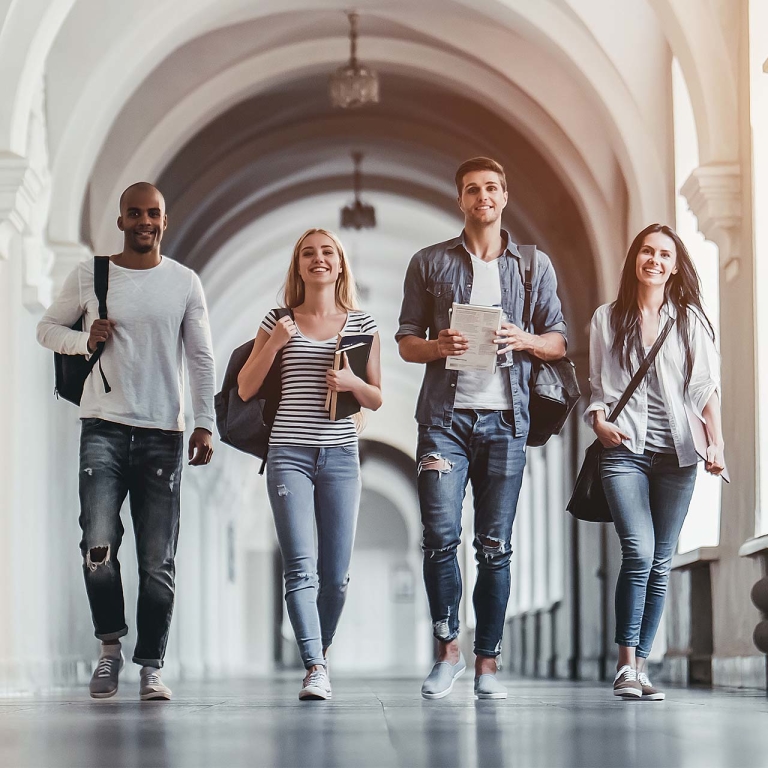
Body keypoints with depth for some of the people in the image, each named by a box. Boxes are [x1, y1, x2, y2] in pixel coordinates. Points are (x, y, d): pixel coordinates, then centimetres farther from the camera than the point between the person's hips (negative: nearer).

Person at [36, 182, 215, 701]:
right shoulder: (89, 276, 6)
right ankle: (110, 646, 6)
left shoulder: (185, 283, 6)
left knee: (158, 561, 0)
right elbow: (48, 328, 15)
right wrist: (85, 339, -5)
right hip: (104, 428, 0)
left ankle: (151, 666, 7)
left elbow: (202, 359, 8)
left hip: (163, 433, 0)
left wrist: (205, 424, -1)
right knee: (99, 545, -15)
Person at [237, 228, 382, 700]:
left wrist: (352, 383, -9)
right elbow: (246, 390, 6)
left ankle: (321, 653, 24)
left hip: (341, 455, 1)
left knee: (335, 575, 2)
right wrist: (273, 343, -8)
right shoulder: (280, 321, 7)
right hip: (290, 454, -1)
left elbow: (377, 399, 12)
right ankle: (315, 669, -19)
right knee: (301, 567, -14)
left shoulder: (362, 324, 8)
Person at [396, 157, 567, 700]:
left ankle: (487, 665, 4)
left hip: (505, 419, 1)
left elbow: (559, 341, 12)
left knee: (495, 547, 0)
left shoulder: (535, 265, 12)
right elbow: (406, 342, 10)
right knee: (440, 536, -10)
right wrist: (438, 346, -12)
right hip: (445, 416, 0)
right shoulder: (430, 263, 10)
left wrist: (524, 340, -9)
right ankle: (449, 651, 2)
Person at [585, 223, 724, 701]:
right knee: (639, 553, -17)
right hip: (624, 451, -1)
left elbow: (707, 388, 3)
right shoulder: (608, 319, 11)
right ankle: (626, 665, -13)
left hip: (676, 455, 1)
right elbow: (597, 386, 14)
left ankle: (640, 666, 9)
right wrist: (599, 423, -5)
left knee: (661, 564, 2)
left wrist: (717, 442, -10)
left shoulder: (691, 321, 9)